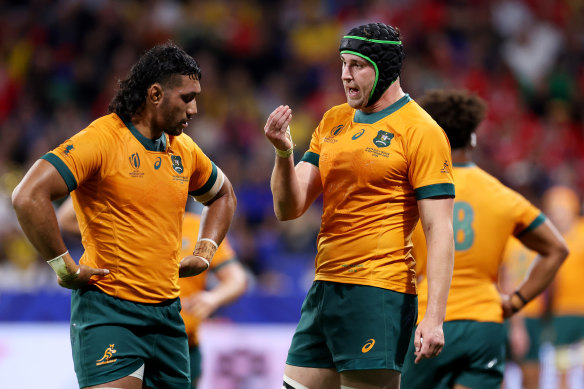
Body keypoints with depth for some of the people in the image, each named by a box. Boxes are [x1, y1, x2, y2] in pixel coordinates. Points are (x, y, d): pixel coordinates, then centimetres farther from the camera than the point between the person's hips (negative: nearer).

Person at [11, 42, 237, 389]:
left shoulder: (184, 149, 11)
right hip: (109, 311, -7)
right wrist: (65, 267, -17)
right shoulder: (102, 139, -12)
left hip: (167, 314, 7)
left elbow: (223, 195, 33)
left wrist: (204, 254, 18)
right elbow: (28, 197, -22)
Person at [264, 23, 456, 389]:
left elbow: (440, 230, -12)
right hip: (325, 287, 7)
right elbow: (289, 208, 11)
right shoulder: (333, 121, 14)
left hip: (379, 294, -7)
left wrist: (435, 317, -20)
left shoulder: (421, 131, -7)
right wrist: (284, 153, -9)